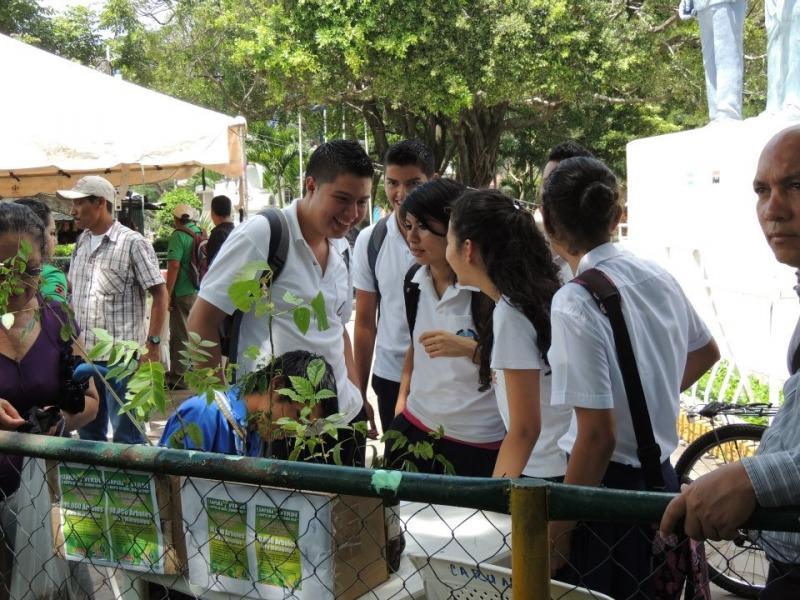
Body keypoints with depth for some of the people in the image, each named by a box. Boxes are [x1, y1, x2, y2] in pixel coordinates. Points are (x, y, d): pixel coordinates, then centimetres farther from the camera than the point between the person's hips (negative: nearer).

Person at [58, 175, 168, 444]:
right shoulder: (81, 242, 11)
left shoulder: (132, 243, -9)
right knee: (88, 431, 17)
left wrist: (152, 343, -15)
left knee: (126, 434, 1)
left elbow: (159, 294, -9)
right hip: (83, 353, 7)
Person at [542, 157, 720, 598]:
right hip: (662, 479, 7)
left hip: (610, 486, -7)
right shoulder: (658, 277, 1)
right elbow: (705, 353, 20)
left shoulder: (574, 303, -22)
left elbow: (598, 436, -24)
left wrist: (558, 530, -16)